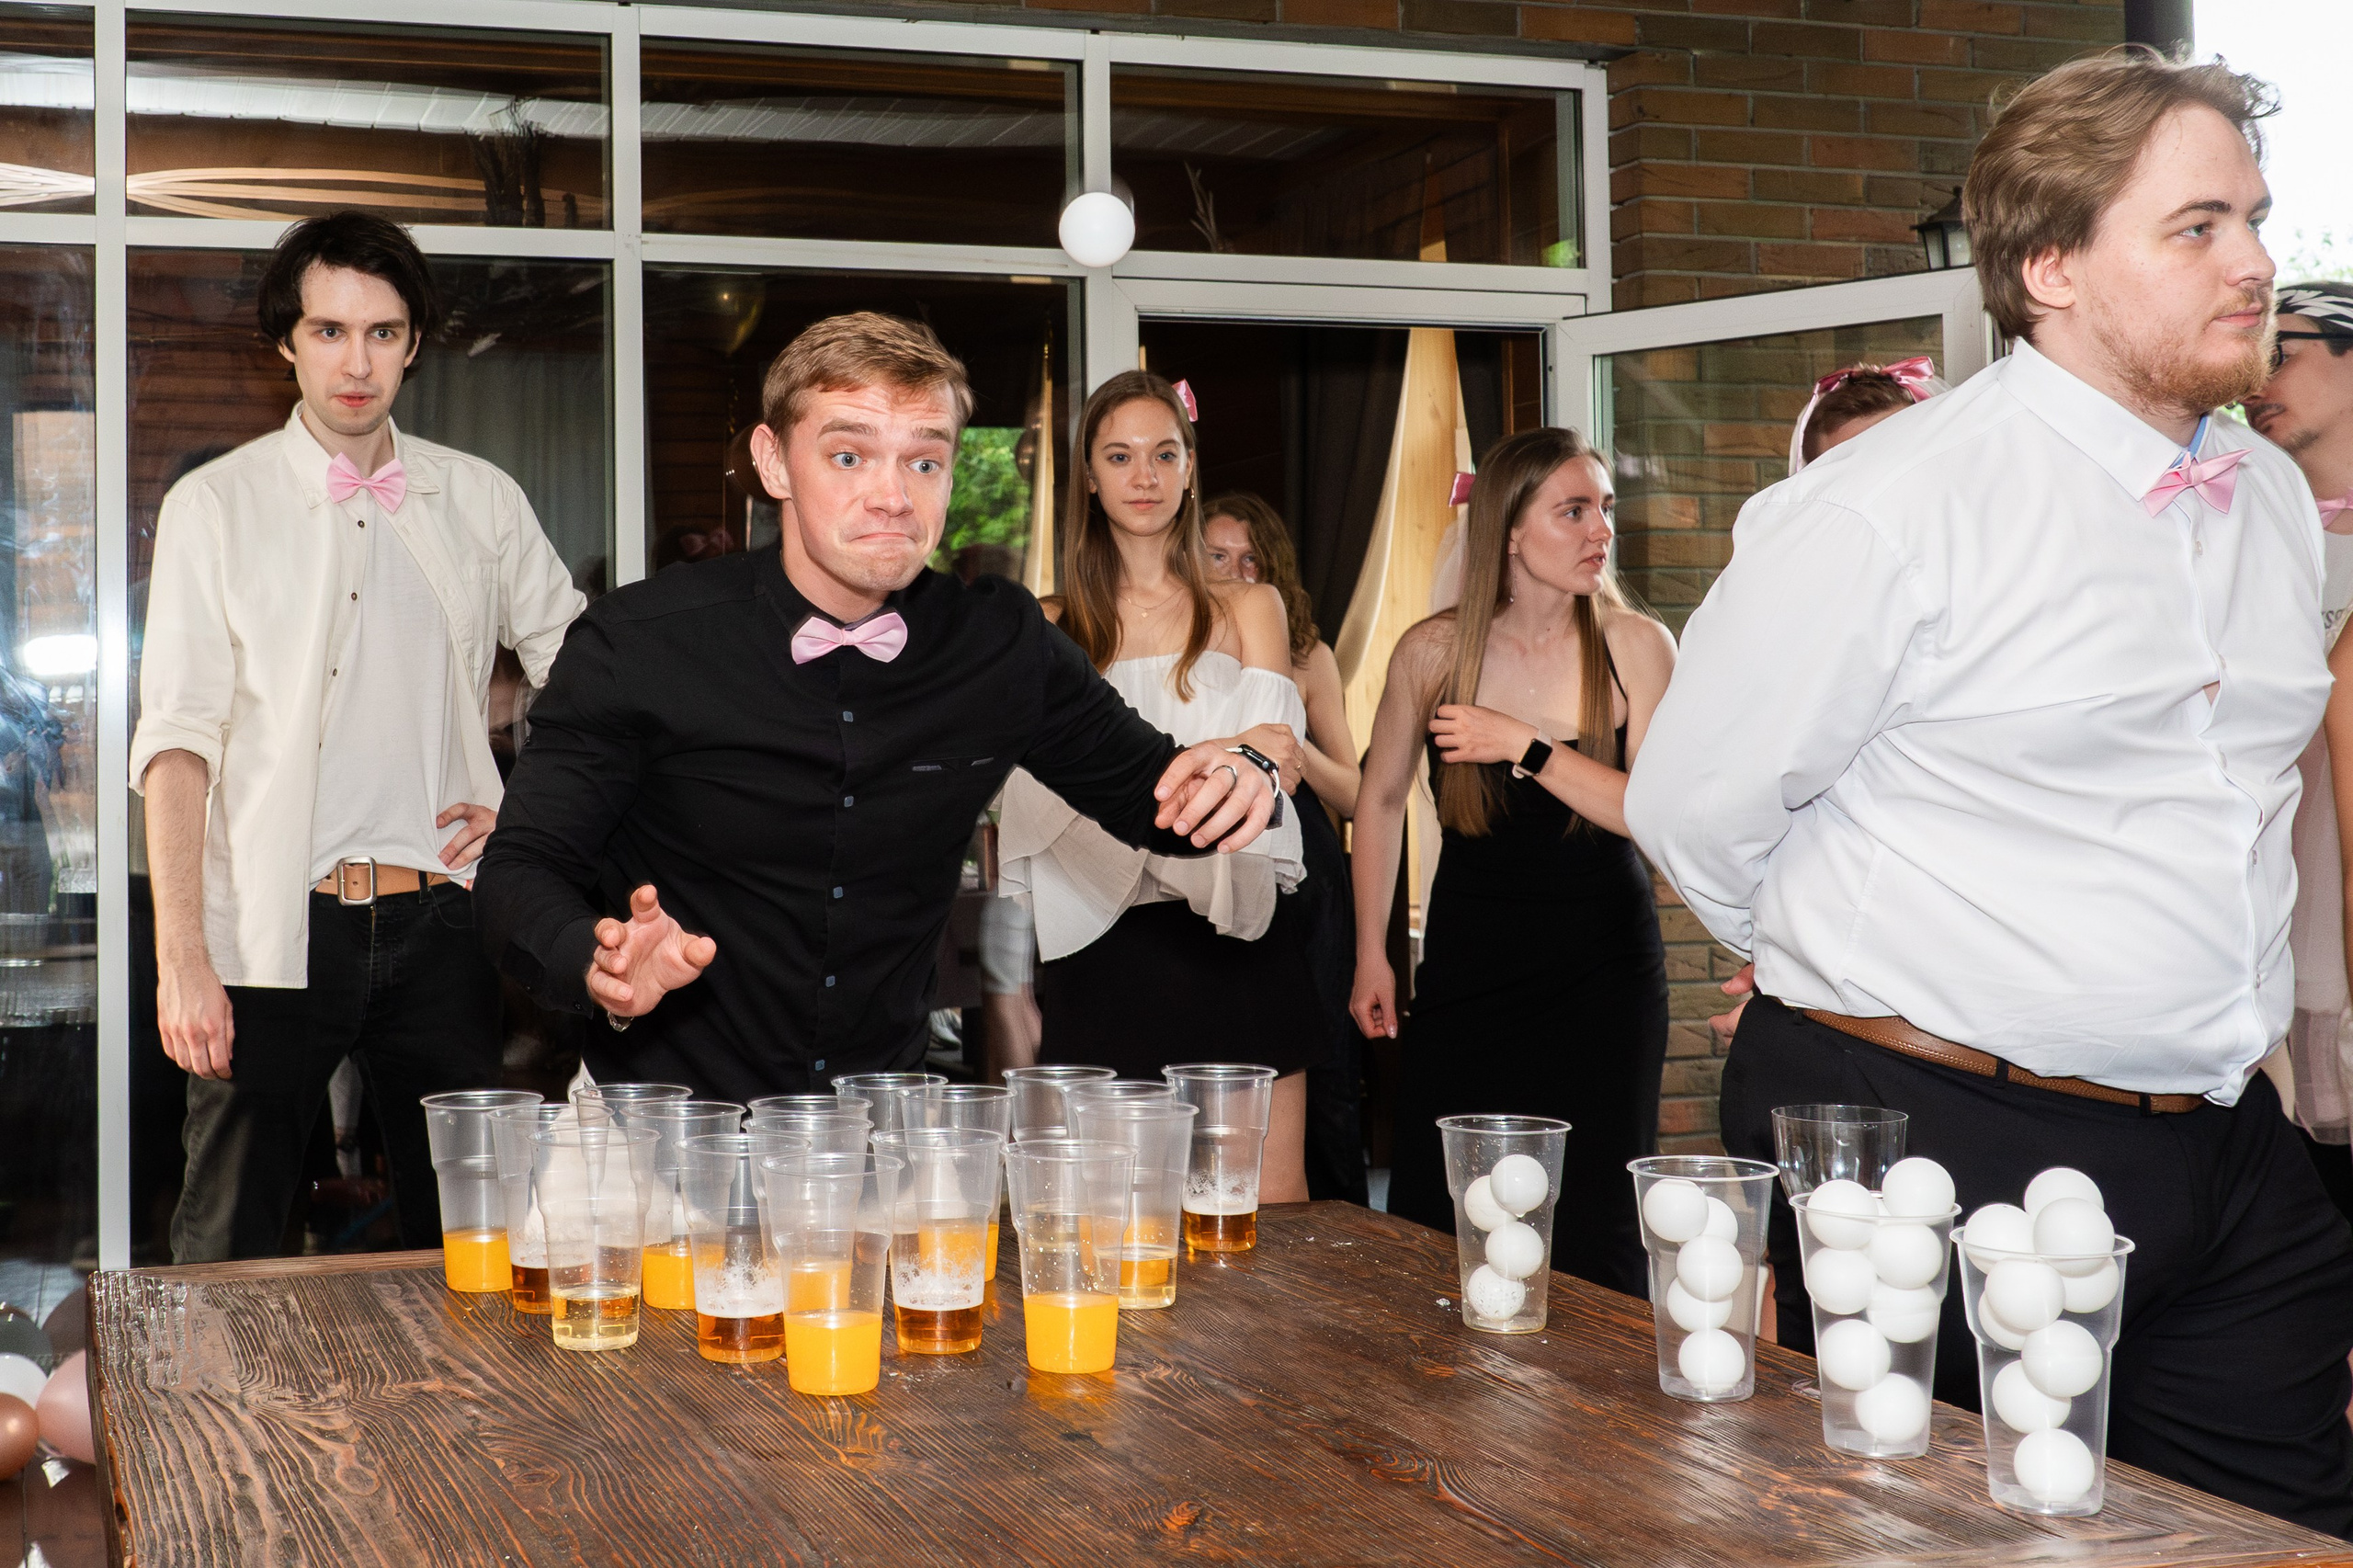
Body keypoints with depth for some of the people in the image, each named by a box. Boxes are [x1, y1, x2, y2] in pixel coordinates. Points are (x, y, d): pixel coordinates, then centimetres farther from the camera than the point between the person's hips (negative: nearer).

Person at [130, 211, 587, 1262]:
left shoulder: (481, 501, 10)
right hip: (277, 931, -2)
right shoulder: (214, 507, 3)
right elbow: (177, 737, -4)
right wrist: (181, 956, -12)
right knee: (227, 1257, 0)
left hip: (438, 923, 2)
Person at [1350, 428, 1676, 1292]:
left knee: (1590, 1231, 0)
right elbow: (1380, 799, 9)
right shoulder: (1434, 651, -4)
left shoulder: (1637, 646, -6)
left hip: (1601, 969, -1)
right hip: (1468, 958, 1)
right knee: (1432, 1221, 2)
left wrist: (1528, 746, -20)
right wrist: (1371, 954, 11)